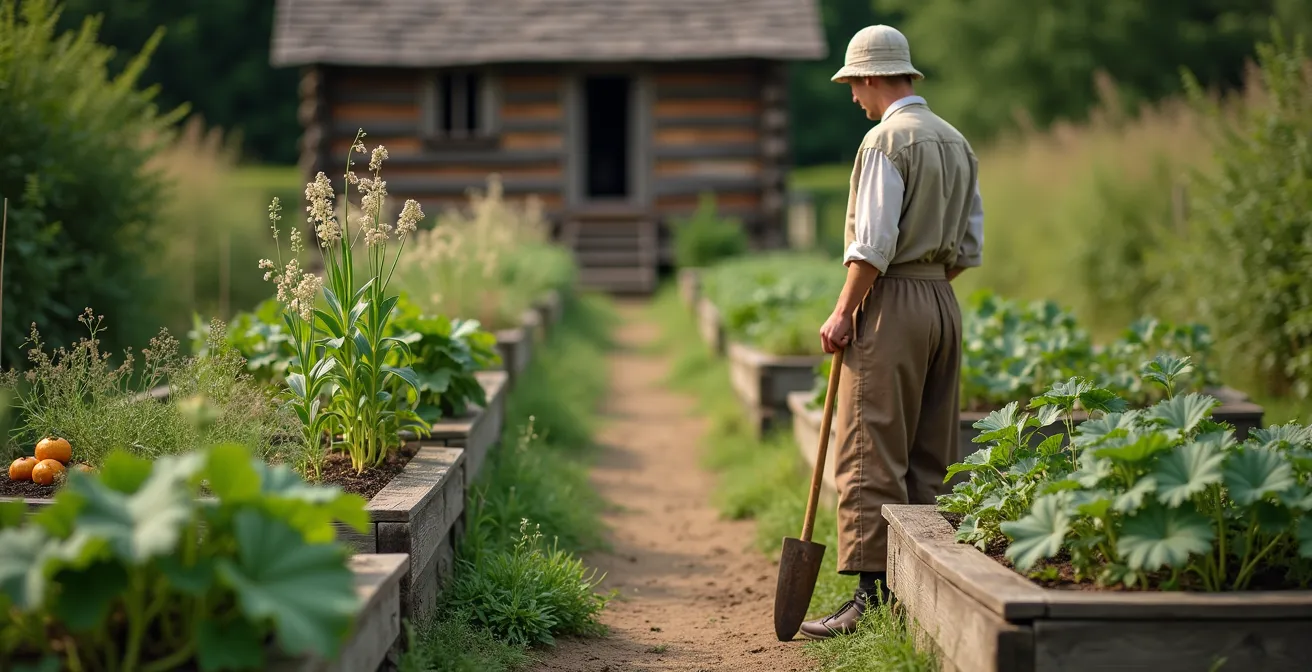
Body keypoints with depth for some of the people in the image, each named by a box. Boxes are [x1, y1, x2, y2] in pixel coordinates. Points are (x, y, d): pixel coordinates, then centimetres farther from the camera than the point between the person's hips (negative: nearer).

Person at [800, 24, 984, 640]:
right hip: (943, 302, 8)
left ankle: (873, 593, -10)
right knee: (931, 458, 10)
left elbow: (873, 243, -17)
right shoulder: (956, 142, 15)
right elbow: (970, 246, 16)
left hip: (890, 300, -8)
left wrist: (843, 312, -11)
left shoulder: (886, 139, -10)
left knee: (871, 457, -7)